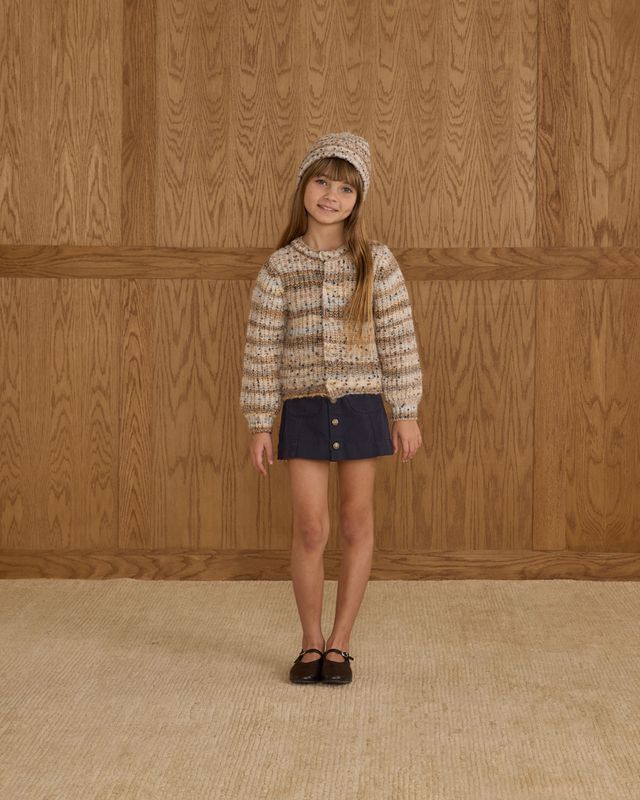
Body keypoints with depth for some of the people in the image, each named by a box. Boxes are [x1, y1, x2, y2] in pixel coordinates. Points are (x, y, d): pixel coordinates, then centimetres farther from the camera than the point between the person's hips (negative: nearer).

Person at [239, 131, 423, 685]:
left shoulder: (377, 263, -1)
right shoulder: (280, 267, 1)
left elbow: (399, 341, -1)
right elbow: (262, 347, 2)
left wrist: (406, 415, -3)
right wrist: (259, 424, 1)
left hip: (361, 406, 0)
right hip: (303, 409, 0)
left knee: (356, 526, 7)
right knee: (310, 529, -1)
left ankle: (339, 644, 19)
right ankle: (311, 644, 17)